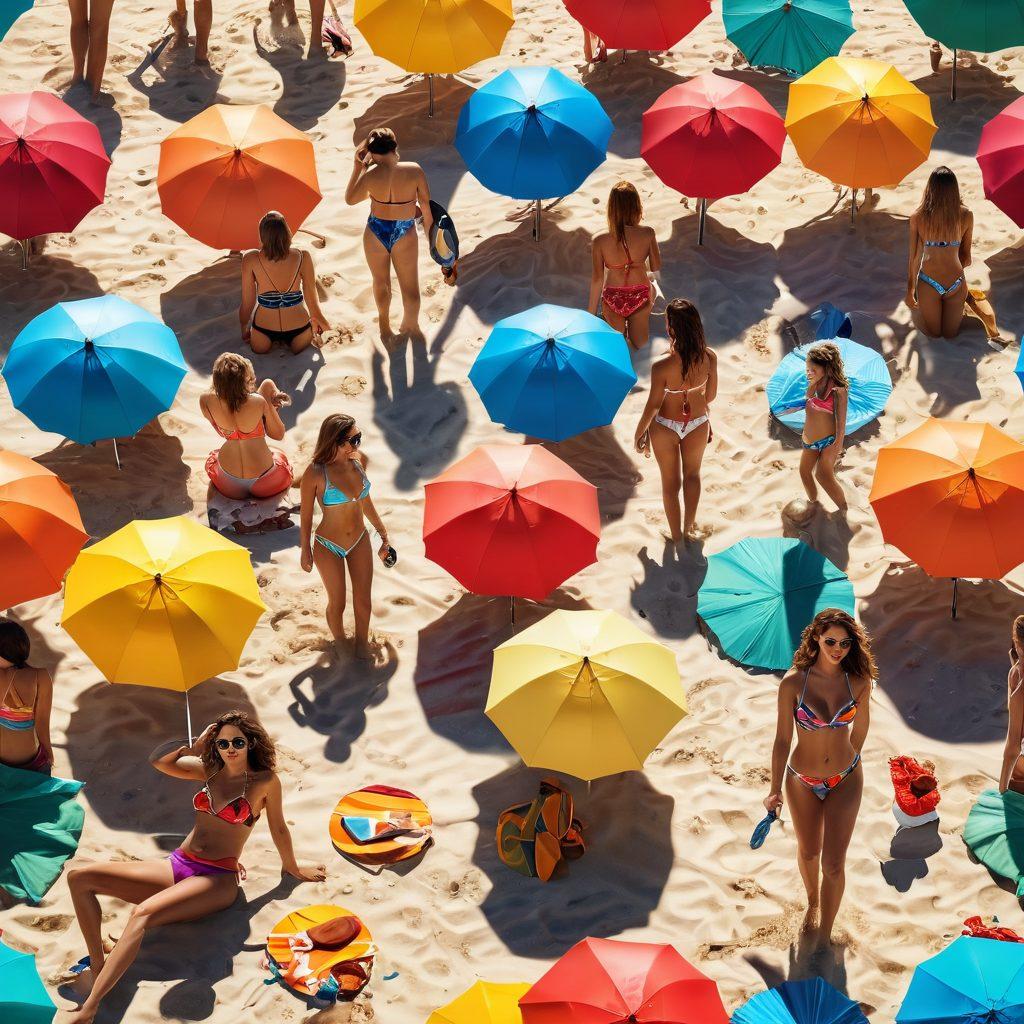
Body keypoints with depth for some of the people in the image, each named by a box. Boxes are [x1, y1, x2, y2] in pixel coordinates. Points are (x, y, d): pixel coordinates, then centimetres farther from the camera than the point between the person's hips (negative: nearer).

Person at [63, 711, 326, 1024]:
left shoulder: (265, 781, -1)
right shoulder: (211, 771, 14)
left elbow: (278, 829, 11)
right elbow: (159, 762, 11)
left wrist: (292, 868, 21)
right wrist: (196, 745, 8)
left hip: (216, 880, -7)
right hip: (176, 866, 7)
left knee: (143, 913, -37)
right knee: (78, 876, -11)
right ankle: (97, 965, -17)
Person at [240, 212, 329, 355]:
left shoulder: (250, 260, -15)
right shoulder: (303, 258, -15)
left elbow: (247, 304, -7)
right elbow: (312, 301, -8)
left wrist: (244, 330, 11)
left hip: (264, 331, 1)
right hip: (299, 330, -1)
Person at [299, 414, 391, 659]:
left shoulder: (359, 460, -10)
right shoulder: (315, 473, -24)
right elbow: (306, 515, -11)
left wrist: (382, 532, 14)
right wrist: (305, 551, -3)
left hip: (359, 542, 4)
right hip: (328, 548, -4)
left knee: (363, 602, 11)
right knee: (337, 603, 12)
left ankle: (362, 643, 35)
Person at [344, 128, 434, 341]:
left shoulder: (371, 174, -17)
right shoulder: (414, 170, -17)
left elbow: (350, 199, 0)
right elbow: (425, 206, -9)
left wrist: (357, 167, 5)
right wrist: (429, 231, 7)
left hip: (376, 233, 1)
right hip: (405, 235, -1)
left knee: (381, 281, 24)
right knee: (410, 285, 16)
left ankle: (384, 324, 41)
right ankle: (411, 325, 29)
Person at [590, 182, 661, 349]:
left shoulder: (600, 241, -19)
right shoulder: (647, 233, -18)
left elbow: (597, 279, -10)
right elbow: (656, 267, -4)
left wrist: (591, 311, 1)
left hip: (613, 299, 0)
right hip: (640, 296, 0)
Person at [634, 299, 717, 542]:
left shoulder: (662, 367, -34)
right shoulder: (709, 358, -23)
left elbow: (653, 406, -21)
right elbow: (710, 395, -6)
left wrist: (640, 432, -2)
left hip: (666, 427, -3)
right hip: (698, 424, 3)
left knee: (671, 481, 22)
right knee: (692, 473, 31)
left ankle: (676, 534, 39)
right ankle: (689, 526, 46)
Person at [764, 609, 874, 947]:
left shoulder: (859, 681, -14)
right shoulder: (793, 682, -18)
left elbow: (860, 728, 4)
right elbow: (783, 739, -11)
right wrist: (775, 790, -11)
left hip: (845, 780, 0)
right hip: (802, 782, 0)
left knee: (833, 864, -3)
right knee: (808, 852, 22)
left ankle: (825, 936, 12)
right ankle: (813, 903, 51)